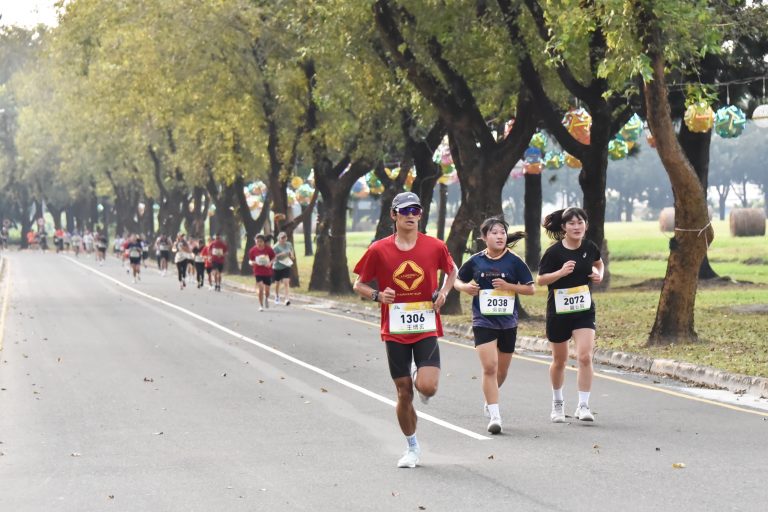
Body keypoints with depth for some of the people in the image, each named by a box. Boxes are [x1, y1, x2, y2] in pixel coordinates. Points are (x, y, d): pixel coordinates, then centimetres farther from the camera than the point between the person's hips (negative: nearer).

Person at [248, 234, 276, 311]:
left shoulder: (268, 249, -8)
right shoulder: (253, 250, -8)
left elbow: (273, 258, 4)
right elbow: (250, 260, 3)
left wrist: (270, 263, -17)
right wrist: (252, 262, -21)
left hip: (268, 272, 1)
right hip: (258, 272, -1)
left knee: (267, 290, 9)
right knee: (261, 289, -15)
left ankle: (266, 299, 45)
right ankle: (261, 306, -1)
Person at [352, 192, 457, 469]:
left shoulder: (435, 246, -1)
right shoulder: (378, 250, -3)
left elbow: (452, 270, 18)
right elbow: (359, 285, 6)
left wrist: (443, 292, -1)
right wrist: (377, 295, -14)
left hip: (426, 329, 0)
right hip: (395, 332, 0)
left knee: (428, 387, -18)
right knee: (403, 393, 3)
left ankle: (419, 378, 21)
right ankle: (412, 448, 22)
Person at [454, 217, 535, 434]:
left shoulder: (514, 261, -3)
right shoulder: (475, 261, -1)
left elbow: (530, 288, -1)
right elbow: (457, 280, 13)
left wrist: (508, 286, -16)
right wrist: (465, 287, -9)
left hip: (508, 323, 2)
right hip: (483, 321, -2)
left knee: (502, 370, 14)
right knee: (489, 367, -15)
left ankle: (490, 400, 43)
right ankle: (495, 416, -14)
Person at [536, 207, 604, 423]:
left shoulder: (589, 247, -1)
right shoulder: (554, 251, -12)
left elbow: (598, 263, 21)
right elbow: (540, 280, -9)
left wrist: (599, 275, 0)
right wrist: (560, 272, -25)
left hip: (584, 311, 2)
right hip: (558, 312, -1)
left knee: (585, 357, -15)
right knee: (559, 360, 13)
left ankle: (583, 406, -8)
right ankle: (557, 403, 35)